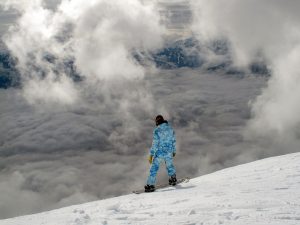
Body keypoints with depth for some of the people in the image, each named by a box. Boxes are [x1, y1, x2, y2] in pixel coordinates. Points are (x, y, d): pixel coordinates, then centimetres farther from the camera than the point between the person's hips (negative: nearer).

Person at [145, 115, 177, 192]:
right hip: (169, 152, 5)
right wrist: (174, 151, 24)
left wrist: (151, 155, -13)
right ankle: (173, 179, 43)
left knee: (154, 168, 0)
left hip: (159, 153, -5)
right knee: (169, 165, 27)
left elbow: (155, 143, -17)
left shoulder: (157, 130, -15)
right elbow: (173, 141, 11)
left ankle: (150, 185, -4)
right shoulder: (170, 128, 2)